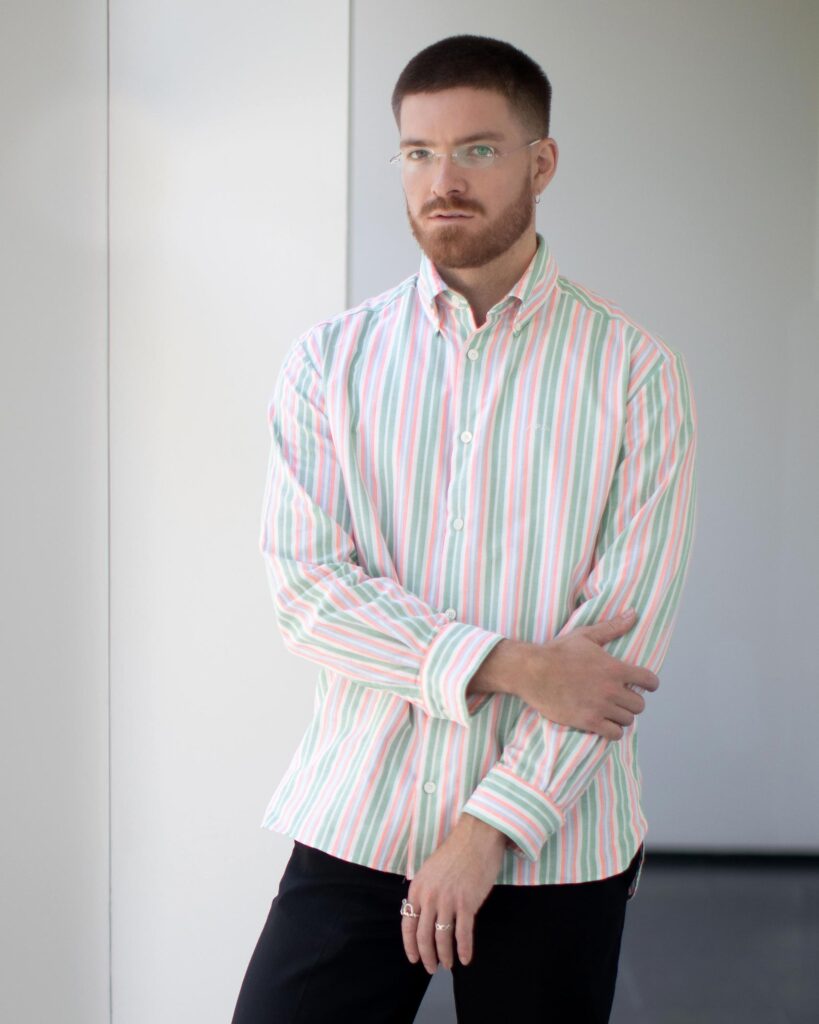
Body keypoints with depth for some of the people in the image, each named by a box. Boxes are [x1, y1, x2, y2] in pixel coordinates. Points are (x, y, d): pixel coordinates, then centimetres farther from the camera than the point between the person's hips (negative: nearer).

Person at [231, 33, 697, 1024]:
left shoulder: (635, 371, -2)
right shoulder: (329, 360, 3)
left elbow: (626, 631, -8)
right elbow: (308, 589, -6)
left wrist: (492, 827, -13)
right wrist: (507, 665, -16)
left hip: (554, 843, -1)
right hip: (356, 824, 1)